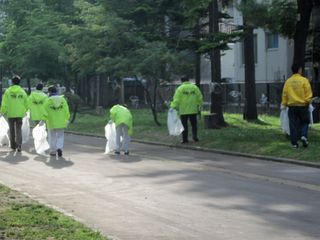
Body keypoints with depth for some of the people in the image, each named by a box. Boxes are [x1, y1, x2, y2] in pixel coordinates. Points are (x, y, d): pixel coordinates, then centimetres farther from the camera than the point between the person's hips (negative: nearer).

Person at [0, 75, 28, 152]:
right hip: (20, 114, 1)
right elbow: (26, 104, 3)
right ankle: (19, 145, -12)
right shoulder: (22, 91, 0)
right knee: (18, 130, 4)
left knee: (12, 130, 12)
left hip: (10, 114, -1)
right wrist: (25, 111, 21)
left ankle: (13, 146, 18)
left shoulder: (8, 91, -4)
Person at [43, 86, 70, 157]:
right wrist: (67, 119, 13)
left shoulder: (48, 100, -8)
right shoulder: (62, 99, 1)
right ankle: (59, 148, -10)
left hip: (51, 122, -2)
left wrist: (43, 120, 0)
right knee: (60, 136, 10)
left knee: (52, 136, 11)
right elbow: (66, 111, 2)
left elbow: (45, 112, -10)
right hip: (61, 122, 2)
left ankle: (53, 151, 15)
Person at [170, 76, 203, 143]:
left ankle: (185, 139, 4)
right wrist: (199, 105, 18)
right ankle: (195, 136, 0)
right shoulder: (194, 87, 5)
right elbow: (200, 98, 7)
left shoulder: (180, 88, -3)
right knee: (194, 124, 12)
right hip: (193, 110, 2)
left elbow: (176, 99, -11)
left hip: (183, 110, -2)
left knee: (184, 125, 4)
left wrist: (173, 106, -9)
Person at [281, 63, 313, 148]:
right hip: (303, 106, -2)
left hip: (291, 106, 2)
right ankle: (304, 136, -8)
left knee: (293, 125, 6)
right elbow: (308, 94, -9)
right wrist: (308, 102, 3)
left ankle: (294, 143, 6)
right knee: (304, 122, 15)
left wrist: (284, 104, 14)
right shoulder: (304, 80, -8)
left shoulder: (288, 81, 1)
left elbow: (284, 94, 5)